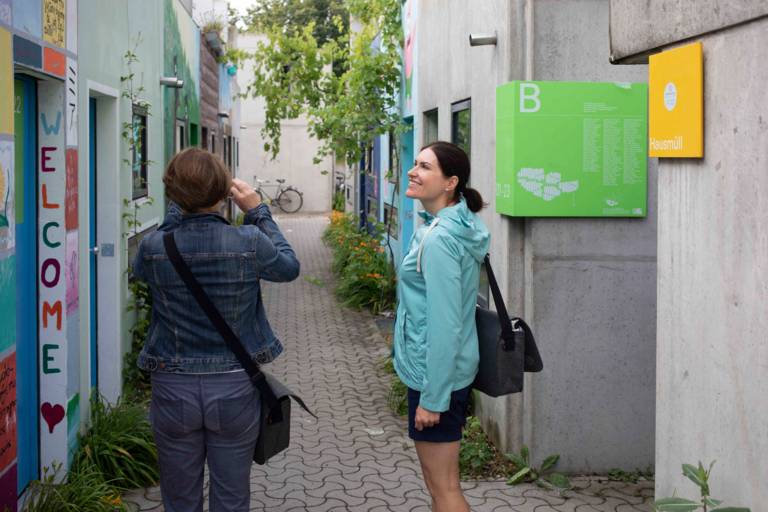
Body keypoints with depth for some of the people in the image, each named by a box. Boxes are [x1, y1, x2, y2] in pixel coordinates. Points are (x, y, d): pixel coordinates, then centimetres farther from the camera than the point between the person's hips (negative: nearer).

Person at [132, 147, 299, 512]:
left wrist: (177, 209, 14)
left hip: (173, 388, 1)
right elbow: (289, 267, 6)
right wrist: (258, 212, 10)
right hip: (234, 387, -1)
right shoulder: (250, 242, -15)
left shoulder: (153, 248, -12)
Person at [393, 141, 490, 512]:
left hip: (436, 373, -10)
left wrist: (432, 397, -21)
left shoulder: (439, 238, -21)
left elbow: (445, 324, -24)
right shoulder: (458, 227, 8)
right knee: (440, 480, 20)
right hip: (449, 370, 10)